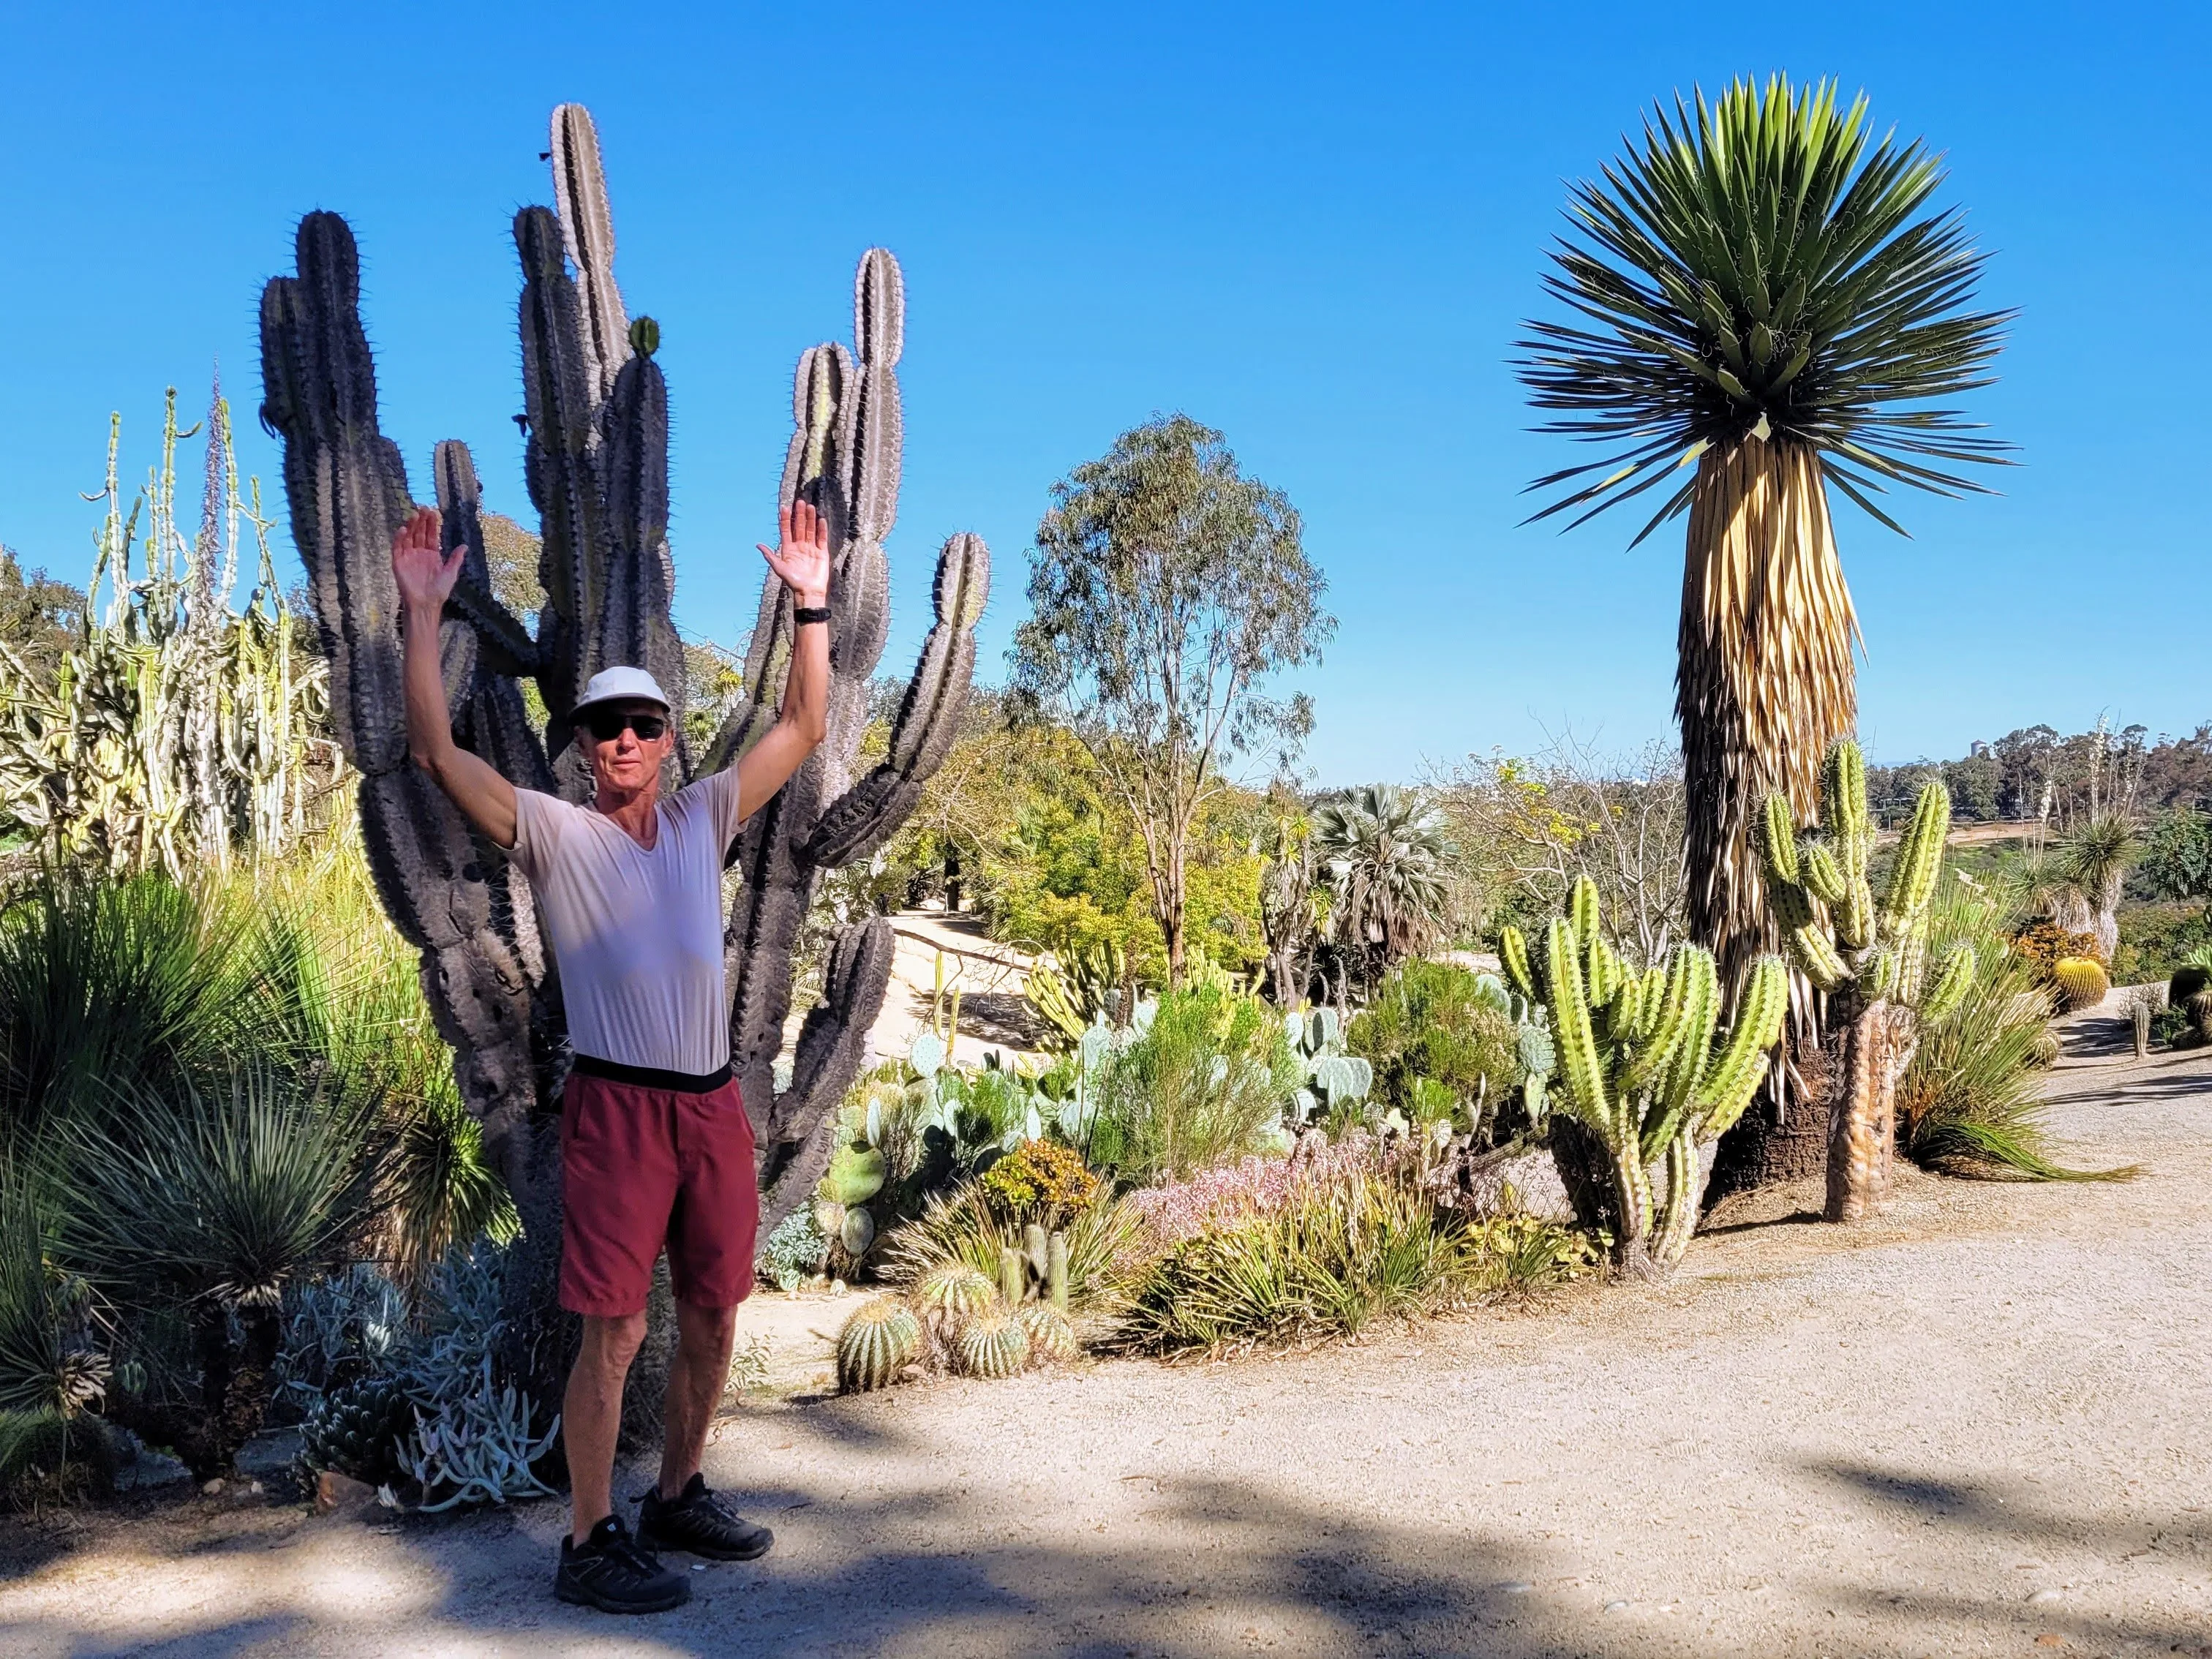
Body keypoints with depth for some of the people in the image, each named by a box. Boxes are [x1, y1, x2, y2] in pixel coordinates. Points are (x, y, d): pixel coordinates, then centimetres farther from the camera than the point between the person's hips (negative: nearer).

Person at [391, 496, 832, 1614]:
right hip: (617, 1105, -5)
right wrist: (422, 616, -19)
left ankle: (677, 1499, 30)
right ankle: (590, 1545, 9)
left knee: (711, 1317, 13)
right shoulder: (552, 832, -1)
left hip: (714, 1103, 5)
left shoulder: (704, 819, 11)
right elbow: (437, 754, -13)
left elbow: (802, 728, 10)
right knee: (614, 1333, -3)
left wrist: (811, 606, 4)